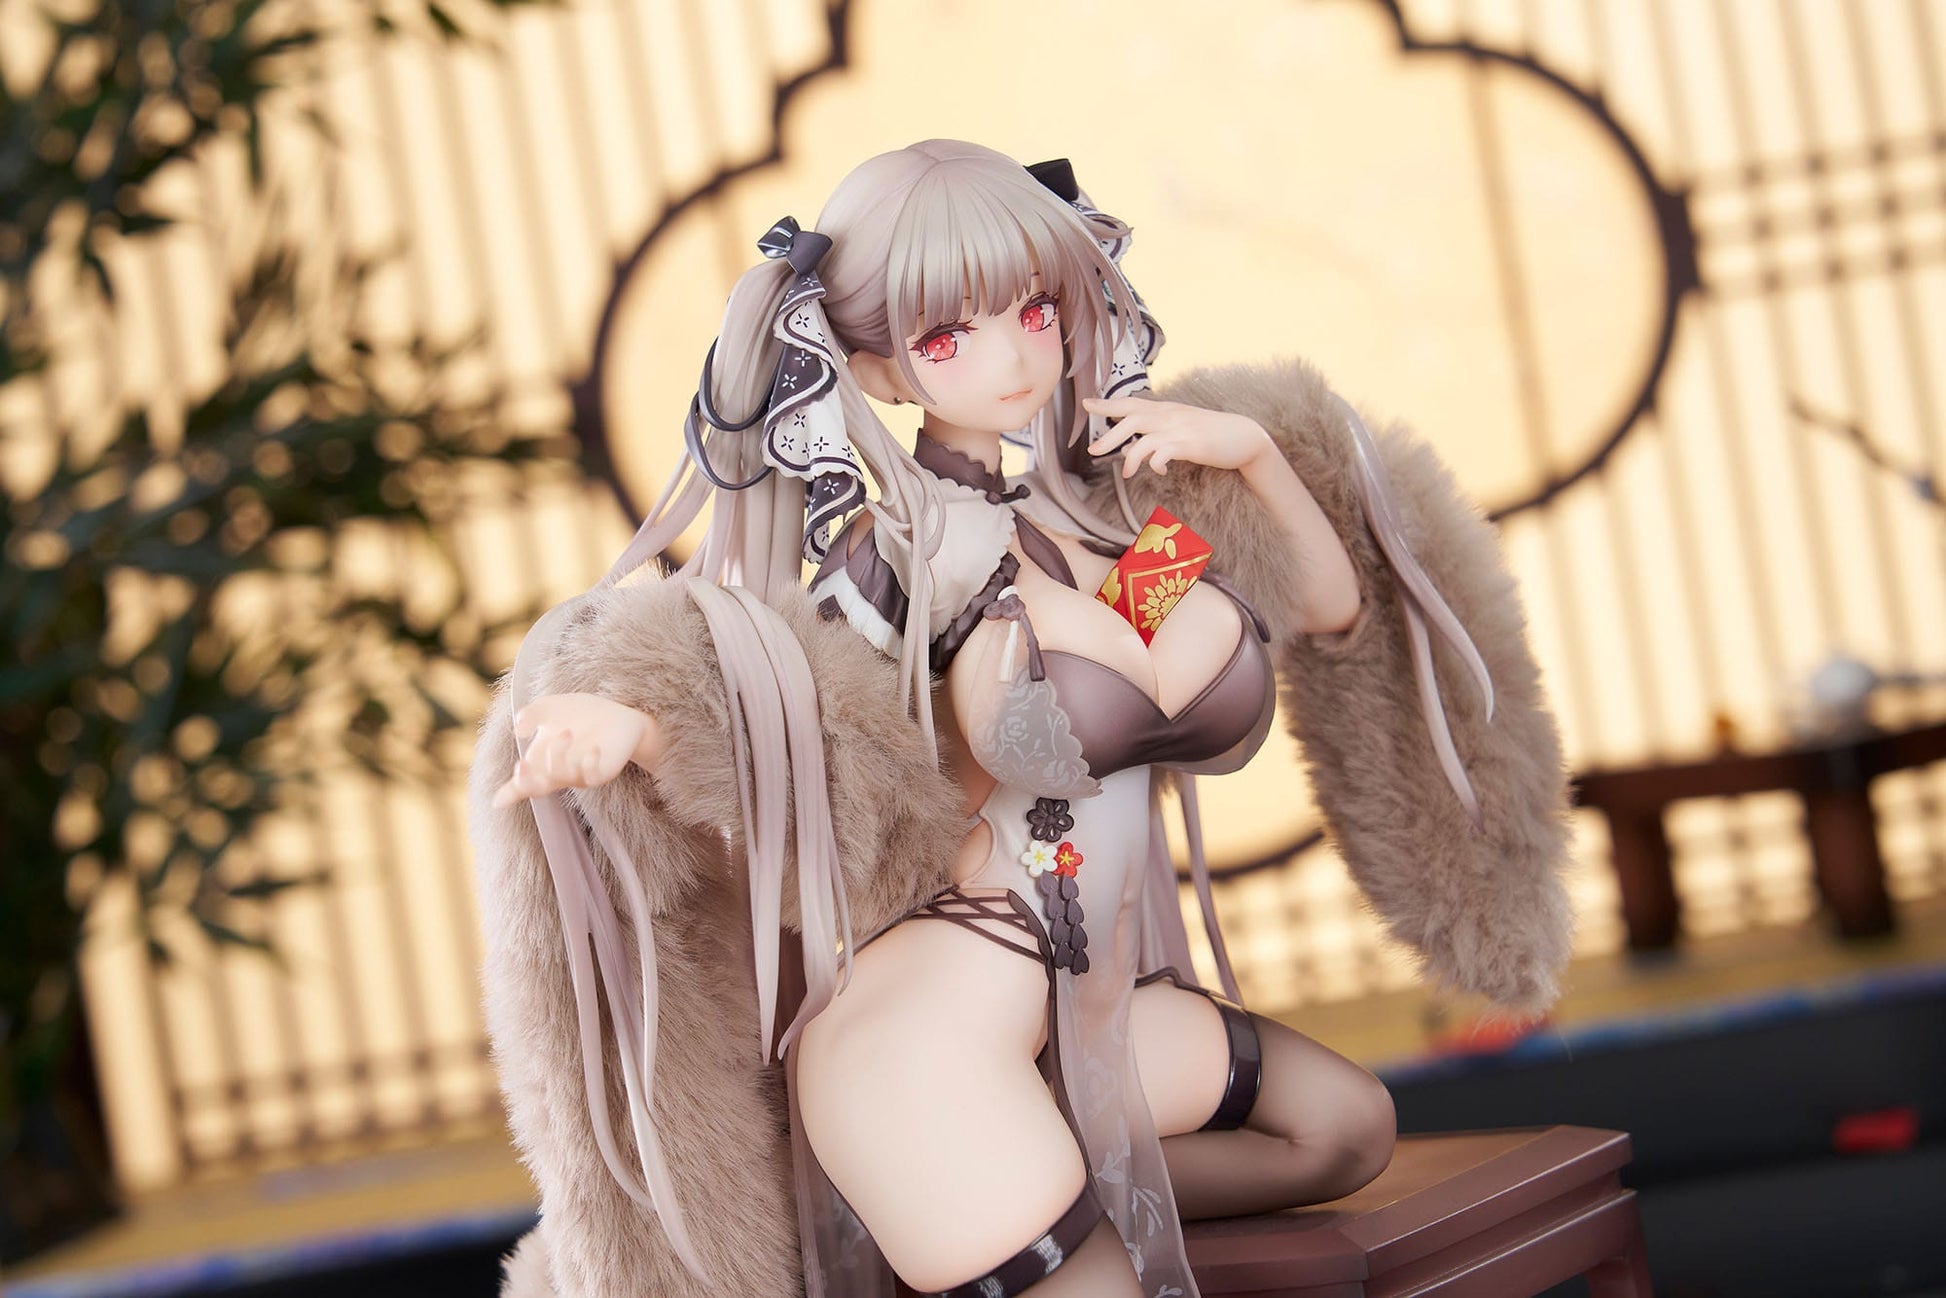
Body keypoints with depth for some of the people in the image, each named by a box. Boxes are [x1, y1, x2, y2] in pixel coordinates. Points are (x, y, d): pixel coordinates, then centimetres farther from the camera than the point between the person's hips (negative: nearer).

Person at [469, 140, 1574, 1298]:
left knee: (1349, 1126, 21)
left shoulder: (1126, 498, 7)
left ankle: (1053, 1198, 13)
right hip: (933, 1037, -7)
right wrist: (627, 723, -34)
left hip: (1088, 1015, 7)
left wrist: (1253, 447, 4)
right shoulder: (899, 561, -9)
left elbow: (1334, 610, 20)